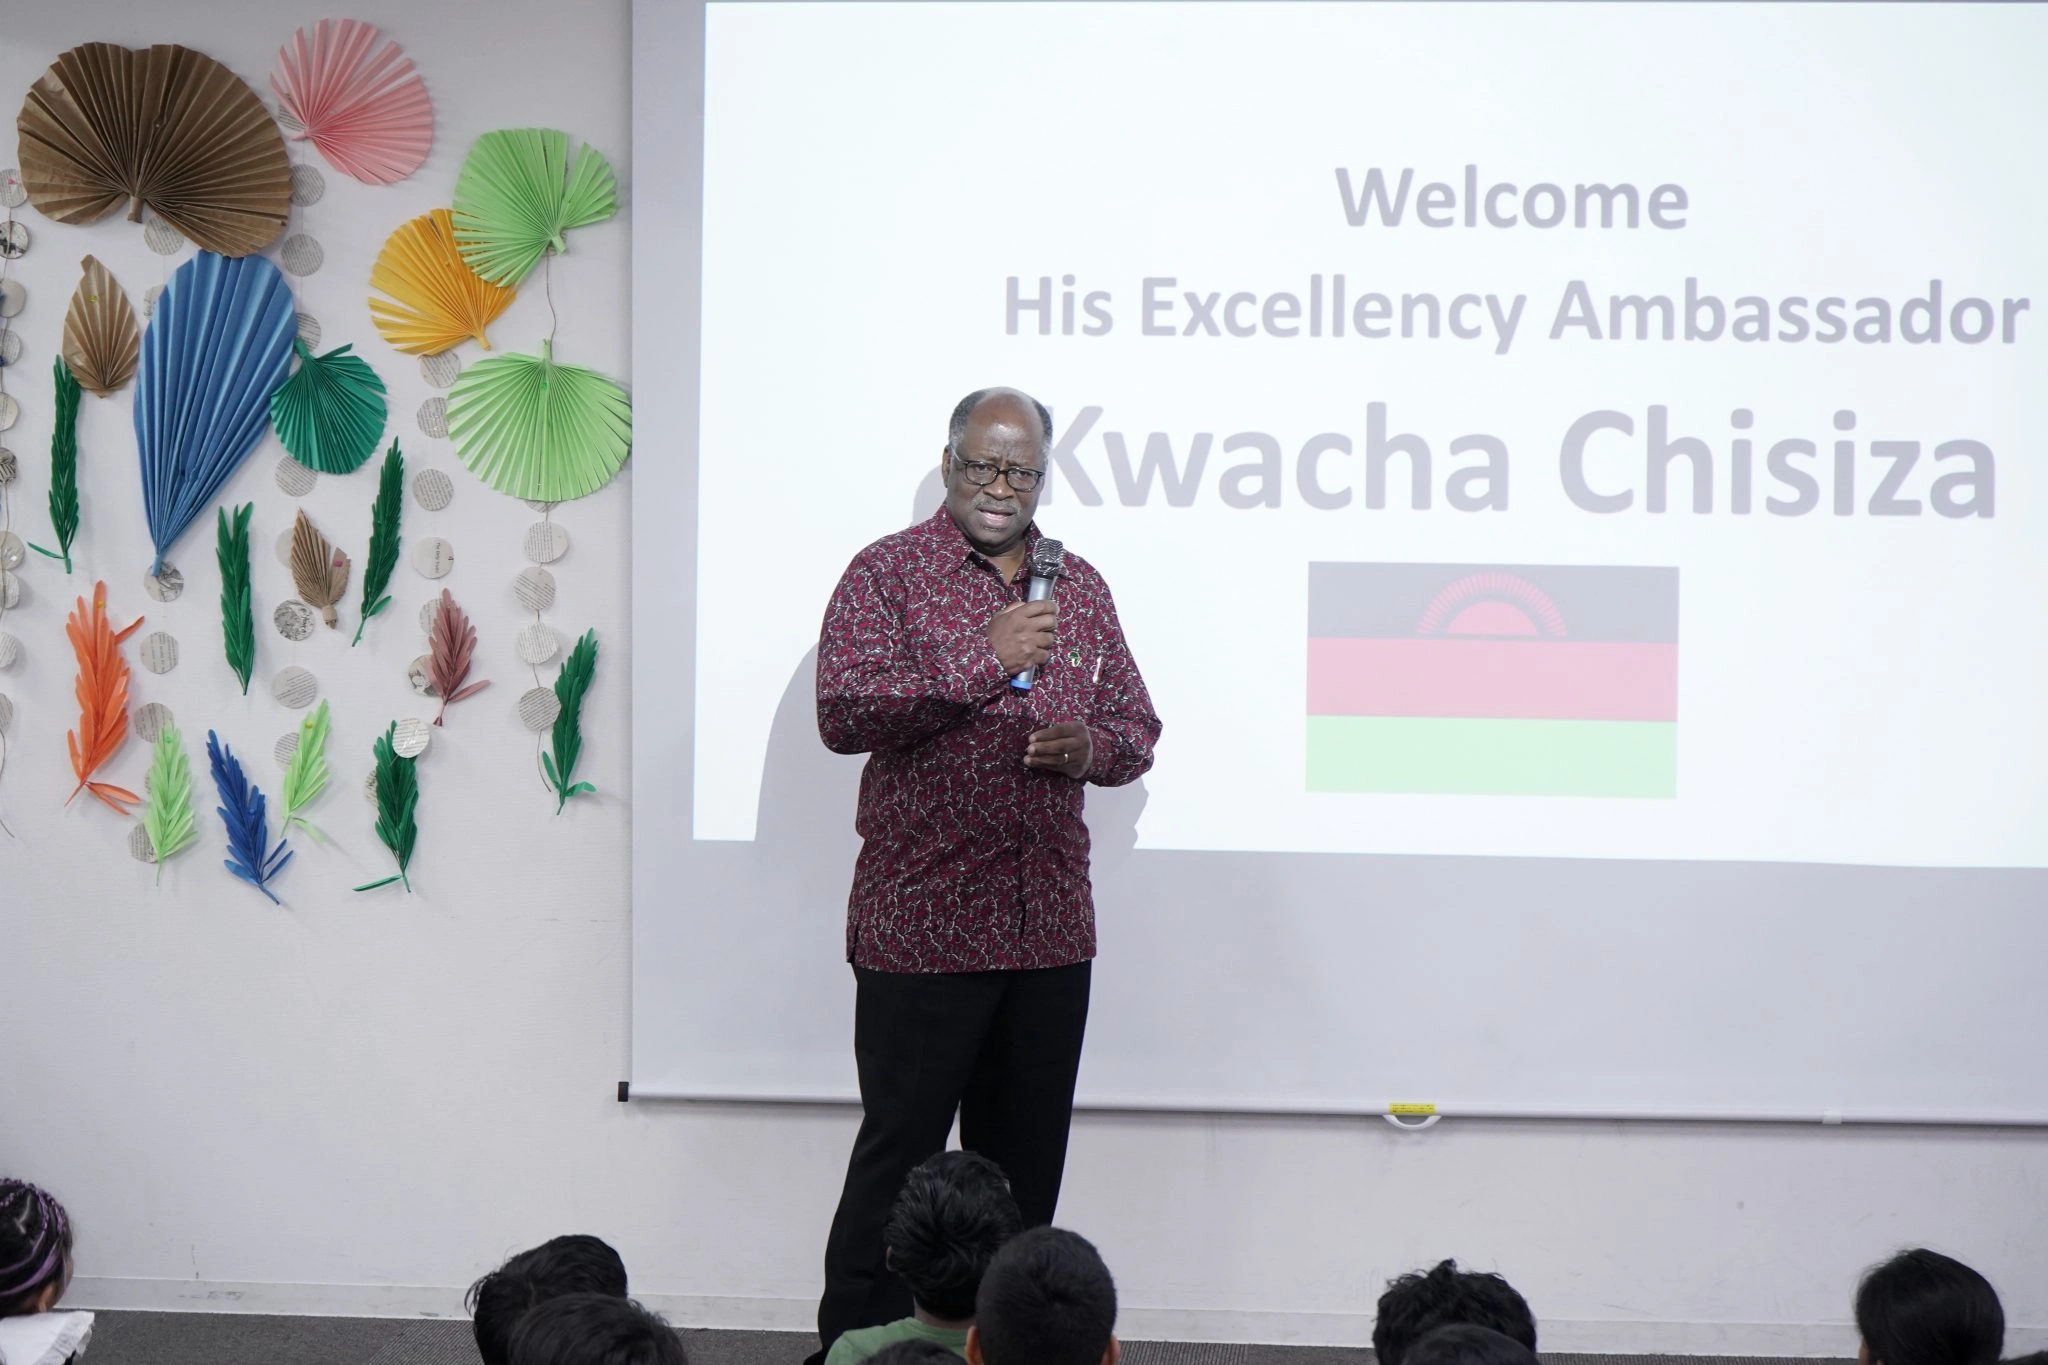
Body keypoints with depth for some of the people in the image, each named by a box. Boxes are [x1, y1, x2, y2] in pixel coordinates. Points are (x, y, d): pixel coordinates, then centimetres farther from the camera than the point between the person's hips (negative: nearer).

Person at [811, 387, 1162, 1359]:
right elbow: (843, 712, -15)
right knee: (900, 1151, -3)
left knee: (1025, 1163, 10)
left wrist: (1088, 749, -3)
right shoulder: (888, 572, -2)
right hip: (921, 923, -5)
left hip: (1051, 928, 5)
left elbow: (1136, 728, 20)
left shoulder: (1079, 585, 15)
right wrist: (983, 662, -22)